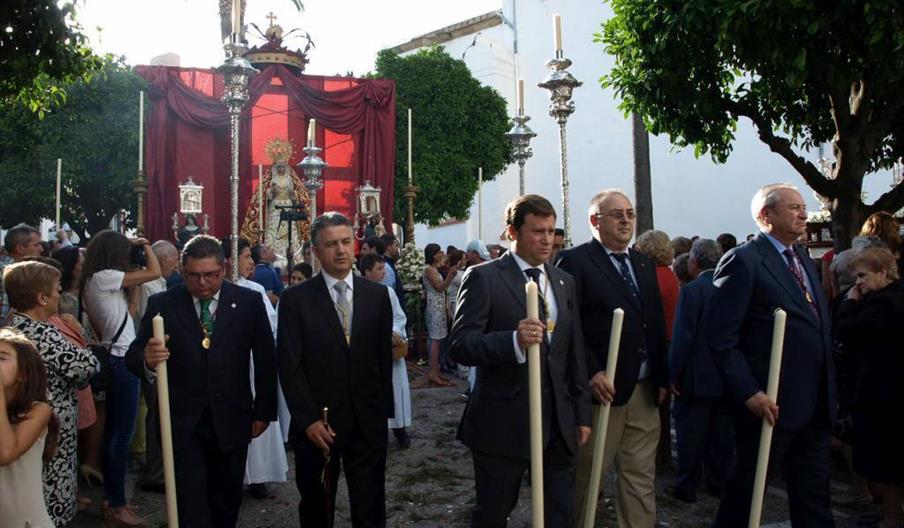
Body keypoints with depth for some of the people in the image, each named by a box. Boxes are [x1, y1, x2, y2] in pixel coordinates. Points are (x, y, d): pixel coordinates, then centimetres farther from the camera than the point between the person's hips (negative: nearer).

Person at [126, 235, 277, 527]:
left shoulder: (249, 301, -3)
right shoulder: (161, 304, -4)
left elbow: (265, 360, 3)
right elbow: (133, 356, -6)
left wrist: (263, 412, 4)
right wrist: (147, 359, -30)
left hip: (231, 421, 1)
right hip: (182, 423, -1)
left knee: (227, 503, 16)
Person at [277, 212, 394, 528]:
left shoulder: (377, 295, 3)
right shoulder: (296, 299, -4)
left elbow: (384, 357, 6)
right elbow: (290, 366, -7)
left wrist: (384, 409, 6)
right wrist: (309, 419, -13)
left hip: (368, 422, 1)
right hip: (316, 423, -1)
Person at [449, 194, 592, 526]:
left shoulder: (565, 282, 11)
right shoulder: (484, 278, -8)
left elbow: (575, 353, 14)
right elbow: (460, 346, -17)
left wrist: (582, 413, 13)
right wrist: (514, 341, -32)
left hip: (559, 423, 5)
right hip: (503, 422, -5)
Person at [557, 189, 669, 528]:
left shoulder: (644, 264, 15)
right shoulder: (574, 261, -7)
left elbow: (656, 325, 16)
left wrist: (661, 378, 11)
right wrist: (592, 373, -21)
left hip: (645, 391, 6)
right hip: (602, 388, -6)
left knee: (641, 478, 12)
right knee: (587, 477, 8)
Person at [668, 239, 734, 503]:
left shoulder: (692, 290, -16)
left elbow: (682, 336, -19)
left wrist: (673, 374, -10)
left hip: (697, 376, -6)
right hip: (727, 375, 6)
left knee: (690, 432, 5)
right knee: (722, 432, 16)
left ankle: (687, 486, 14)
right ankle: (719, 483, 26)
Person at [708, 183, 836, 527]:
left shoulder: (804, 260, 14)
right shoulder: (744, 261, -13)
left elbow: (819, 327, 17)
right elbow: (721, 337, -18)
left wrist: (828, 391, 11)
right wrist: (749, 393, -22)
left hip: (815, 403, 8)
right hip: (770, 403, -8)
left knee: (814, 492, 16)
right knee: (748, 485, 8)